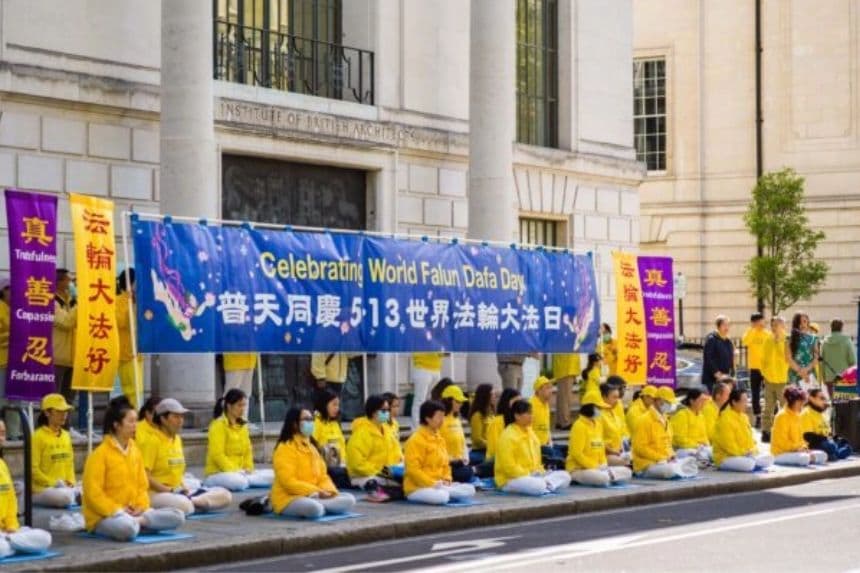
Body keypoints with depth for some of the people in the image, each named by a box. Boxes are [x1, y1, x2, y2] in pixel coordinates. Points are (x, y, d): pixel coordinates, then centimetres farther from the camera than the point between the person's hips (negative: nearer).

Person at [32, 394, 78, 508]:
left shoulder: (66, 435, 11)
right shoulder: (38, 436, -9)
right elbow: (33, 469, -12)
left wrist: (71, 483, 1)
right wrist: (54, 483, -17)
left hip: (65, 487, 5)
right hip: (41, 489, -5)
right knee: (66, 496, -34)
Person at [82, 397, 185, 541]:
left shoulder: (135, 451, 11)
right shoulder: (100, 454, -11)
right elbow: (93, 493, -15)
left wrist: (141, 507, -4)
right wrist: (118, 511, -18)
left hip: (133, 512, 7)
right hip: (104, 516, -7)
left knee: (177, 516, -9)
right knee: (127, 528, -42)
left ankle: (136, 521, -12)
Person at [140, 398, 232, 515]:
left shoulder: (177, 439, 16)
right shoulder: (152, 441, -8)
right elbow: (145, 476, -15)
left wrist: (184, 488, 3)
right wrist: (170, 490, -17)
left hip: (178, 492, 8)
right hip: (156, 493, -8)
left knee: (224, 495, -9)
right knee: (184, 505, -42)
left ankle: (191, 501, -22)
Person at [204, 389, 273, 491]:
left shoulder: (243, 425, 13)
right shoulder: (219, 425, -10)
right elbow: (217, 455, -18)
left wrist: (249, 469, -1)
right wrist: (234, 471, -21)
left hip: (240, 473, 7)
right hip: (218, 473, -7)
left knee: (273, 476, -10)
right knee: (239, 482, -40)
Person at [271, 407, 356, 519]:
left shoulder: (312, 446, 16)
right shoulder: (285, 448, -11)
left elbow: (322, 476, 14)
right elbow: (288, 482, -20)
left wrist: (328, 491, -8)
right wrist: (317, 492, -21)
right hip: (289, 498, -9)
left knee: (349, 500, -10)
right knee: (315, 508, -40)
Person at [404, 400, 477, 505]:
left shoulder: (440, 438, 14)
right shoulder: (416, 440, -13)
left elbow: (445, 464, 22)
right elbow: (413, 469, -19)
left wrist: (447, 479, 2)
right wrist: (432, 483, -21)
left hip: (440, 485, 8)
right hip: (418, 488, -8)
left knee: (470, 490, -7)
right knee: (442, 497, -38)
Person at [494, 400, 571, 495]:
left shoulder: (530, 432, 12)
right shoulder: (508, 436, -16)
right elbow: (509, 467, -21)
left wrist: (539, 472, 0)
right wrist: (529, 476, -19)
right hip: (511, 479, -9)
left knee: (565, 476, -4)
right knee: (538, 486, -39)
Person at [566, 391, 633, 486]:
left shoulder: (598, 424, 13)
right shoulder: (579, 426, -13)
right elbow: (576, 453, -19)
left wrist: (604, 465, 1)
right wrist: (595, 467, -18)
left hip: (597, 468, 9)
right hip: (578, 469, -9)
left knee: (627, 472, -1)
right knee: (603, 478, -36)